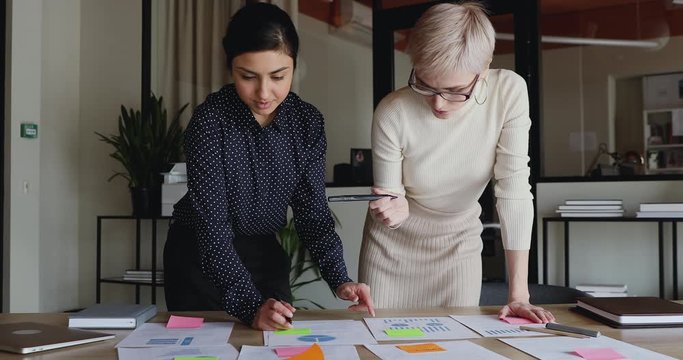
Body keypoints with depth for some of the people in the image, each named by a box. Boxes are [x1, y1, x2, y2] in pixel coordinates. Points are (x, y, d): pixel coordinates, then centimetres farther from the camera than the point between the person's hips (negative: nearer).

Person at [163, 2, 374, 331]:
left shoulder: (307, 122, -10)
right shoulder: (210, 120, -23)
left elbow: (312, 211, -8)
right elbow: (212, 224, -27)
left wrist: (339, 280, -24)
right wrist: (251, 306, -37)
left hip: (266, 255, 4)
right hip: (200, 256, -3)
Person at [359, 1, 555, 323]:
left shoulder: (509, 92, -23)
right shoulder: (392, 113, -25)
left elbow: (514, 190, -22)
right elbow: (389, 196, -13)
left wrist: (518, 294, -23)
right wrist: (394, 209, -38)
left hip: (459, 246, 1)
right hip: (393, 244, 0)